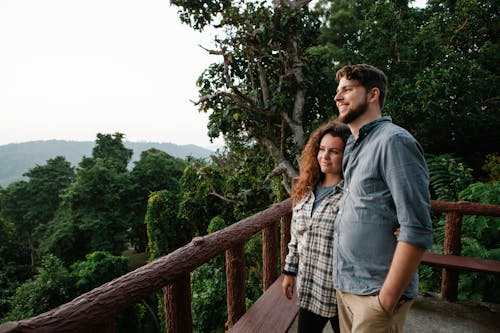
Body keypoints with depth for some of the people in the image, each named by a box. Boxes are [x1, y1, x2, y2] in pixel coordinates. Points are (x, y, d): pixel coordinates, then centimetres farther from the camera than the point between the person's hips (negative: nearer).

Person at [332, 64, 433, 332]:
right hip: (344, 286, 8)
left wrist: (386, 300, -17)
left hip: (374, 292, -8)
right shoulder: (353, 147, 10)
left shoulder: (394, 141, -15)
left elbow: (417, 231, -19)